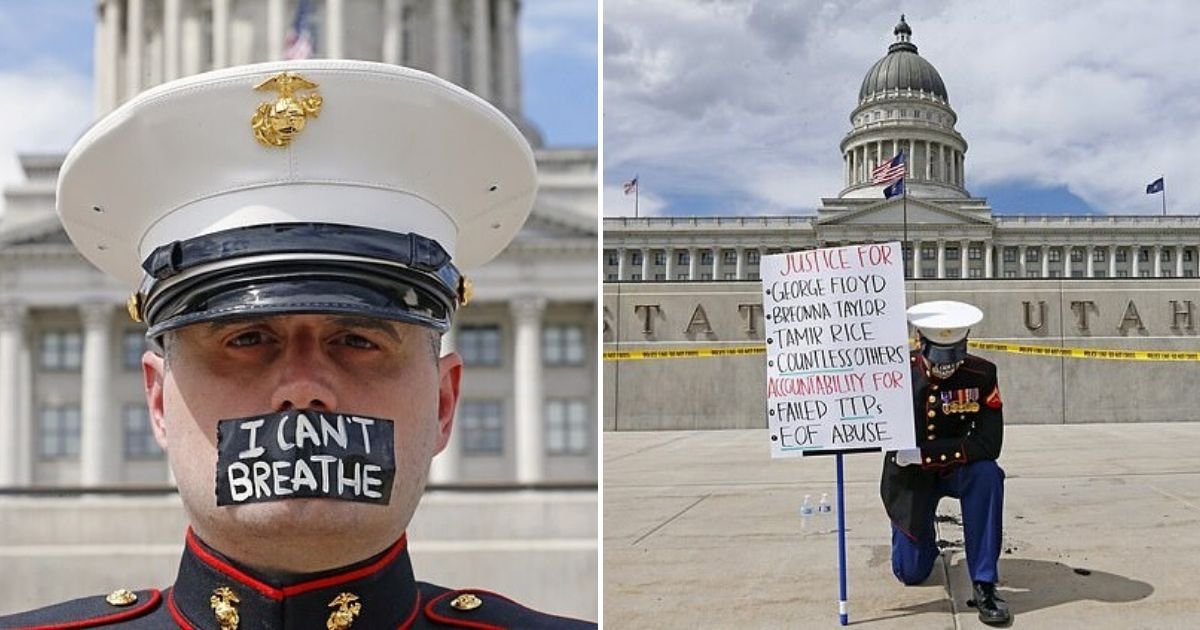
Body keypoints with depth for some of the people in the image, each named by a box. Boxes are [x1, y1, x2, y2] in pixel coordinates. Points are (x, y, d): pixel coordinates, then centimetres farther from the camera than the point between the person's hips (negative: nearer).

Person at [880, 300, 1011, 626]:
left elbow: (988, 444, -24)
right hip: (910, 477, 0)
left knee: (987, 474, -35)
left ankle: (984, 584, -24)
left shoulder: (981, 375, -17)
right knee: (911, 573, -1)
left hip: (957, 469, 0)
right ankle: (920, 538, 38)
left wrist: (924, 453, -29)